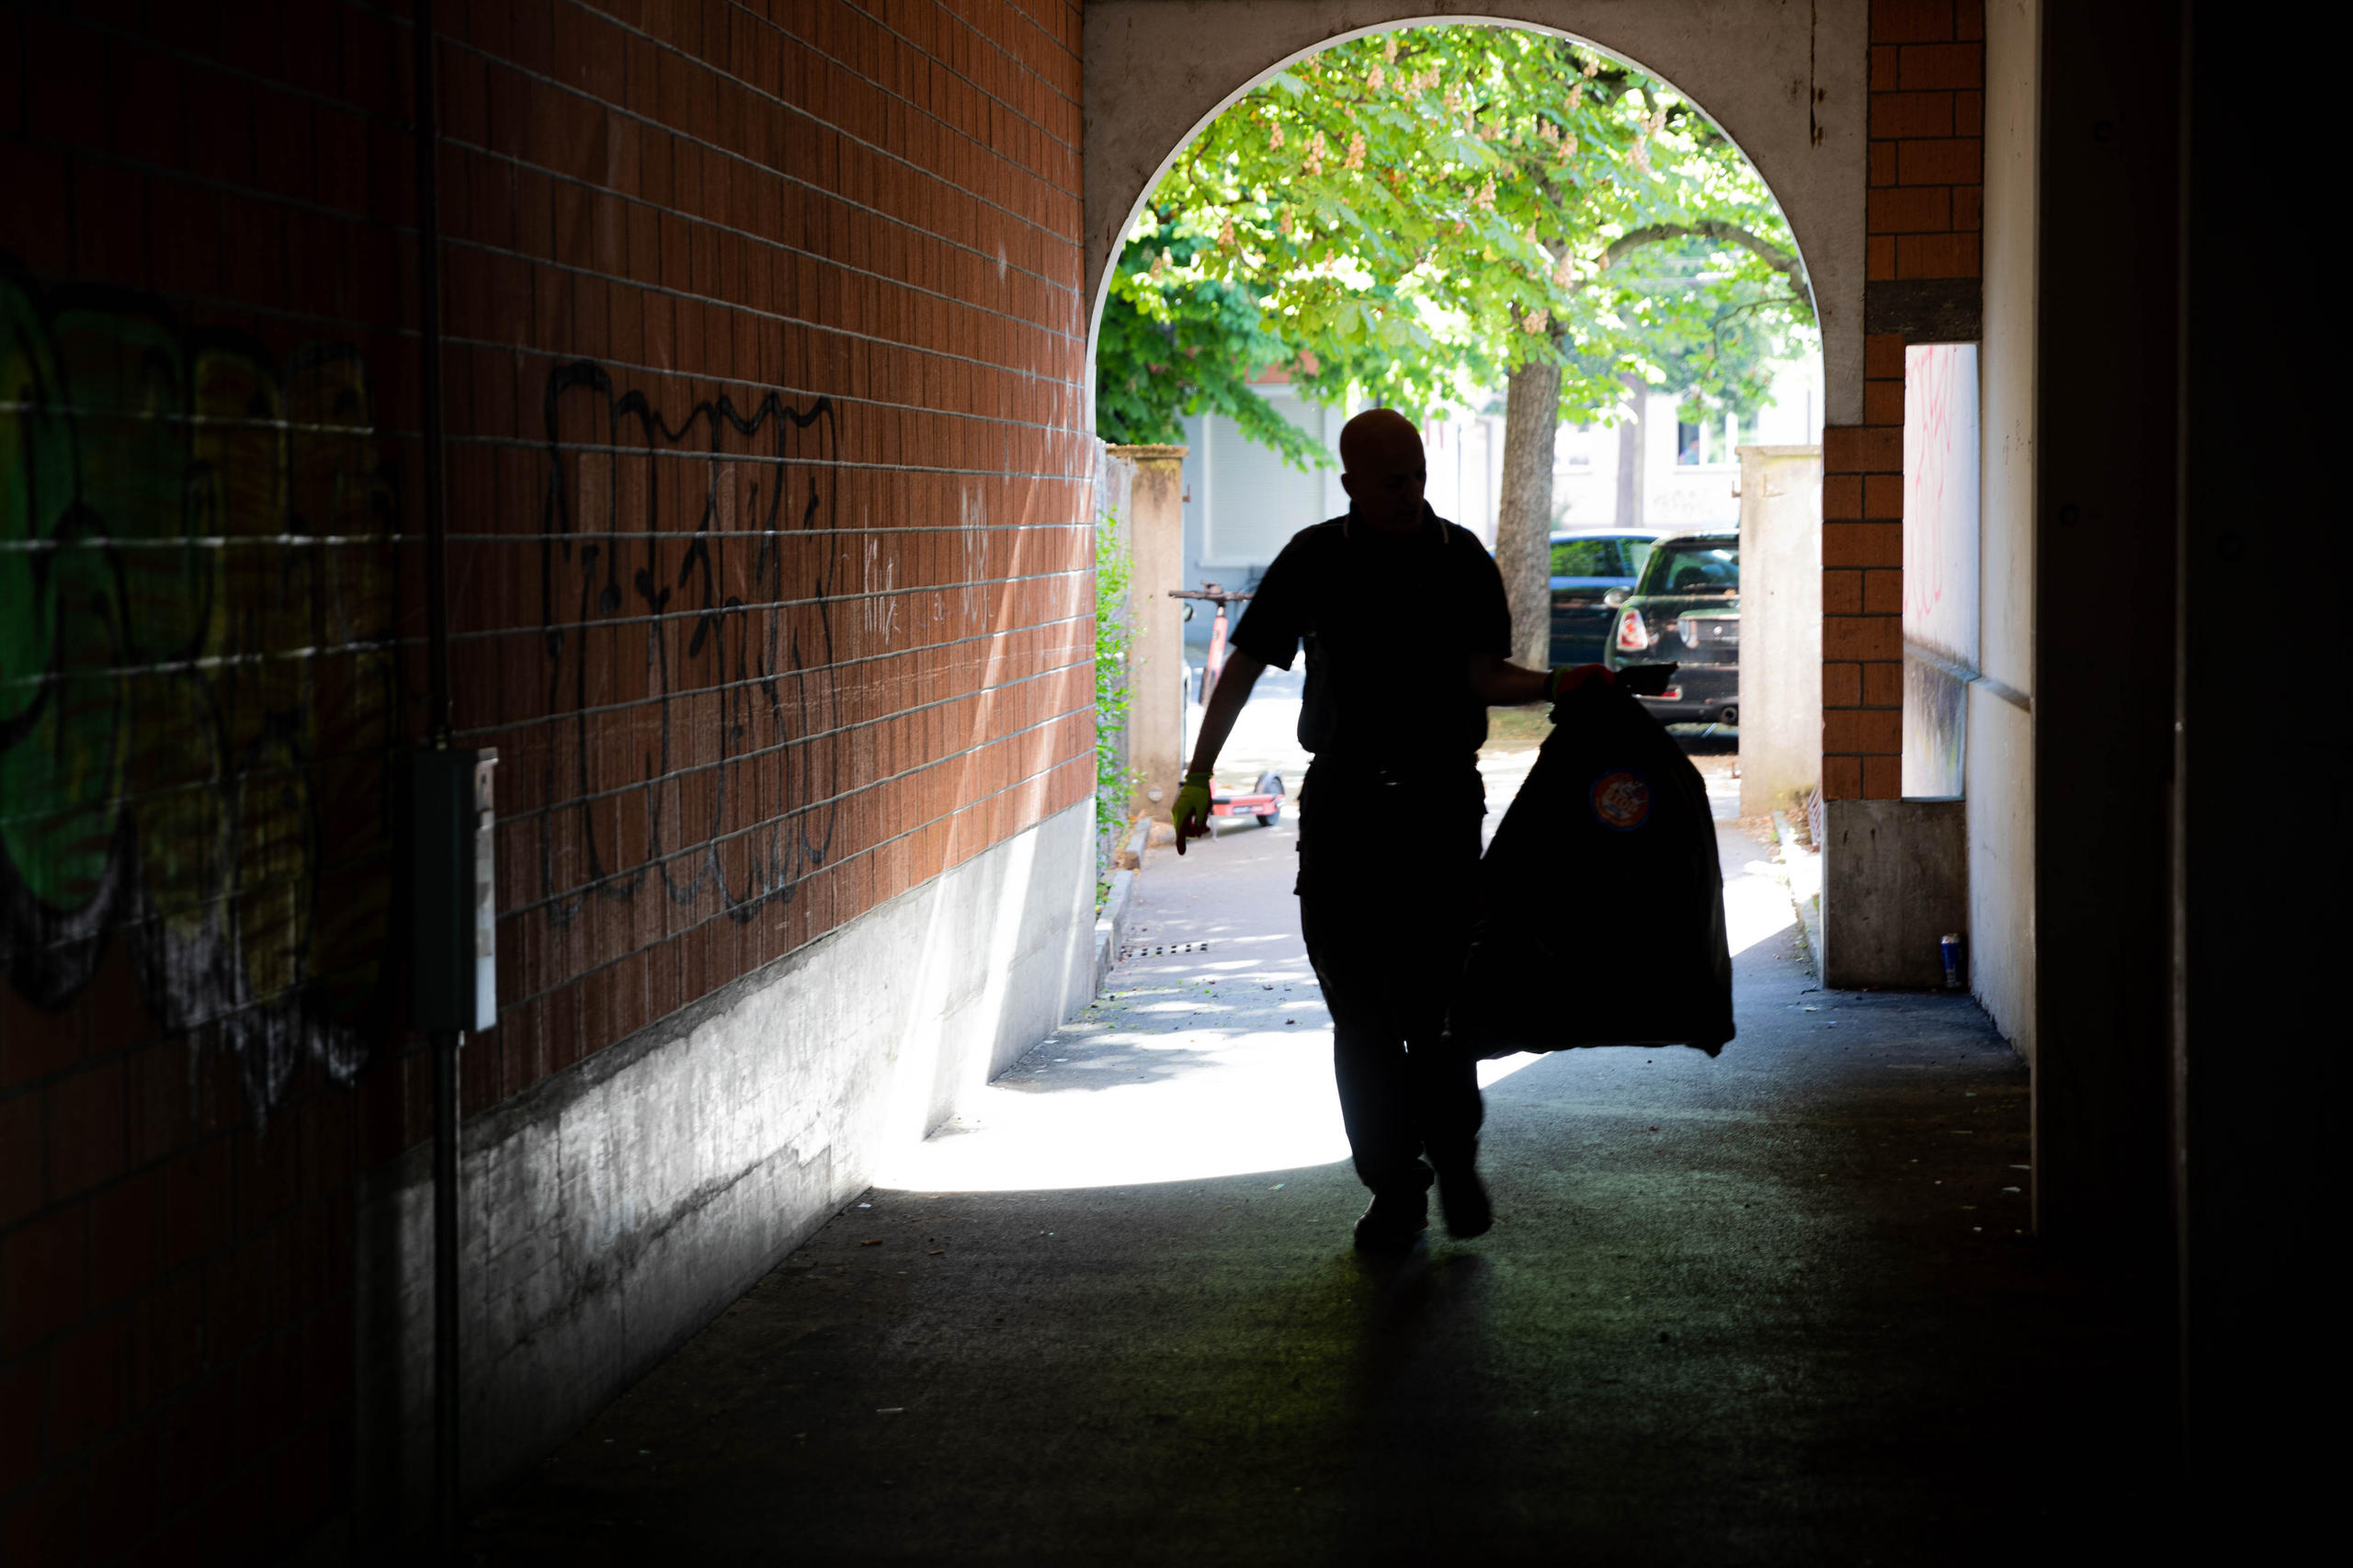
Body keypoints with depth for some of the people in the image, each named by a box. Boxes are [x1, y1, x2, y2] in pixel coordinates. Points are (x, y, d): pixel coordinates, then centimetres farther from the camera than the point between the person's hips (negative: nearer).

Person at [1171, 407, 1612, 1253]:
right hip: (1341, 803, 1)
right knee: (1358, 1008, 0)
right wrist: (1197, 776, 0)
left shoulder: (1461, 560, 3)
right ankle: (1395, 1188, 9)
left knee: (1433, 999, -6)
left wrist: (1556, 684, -21)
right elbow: (1245, 665, 6)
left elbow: (1483, 676, -1)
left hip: (1439, 802, -1)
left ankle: (1454, 1159, 17)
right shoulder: (1315, 560, 4)